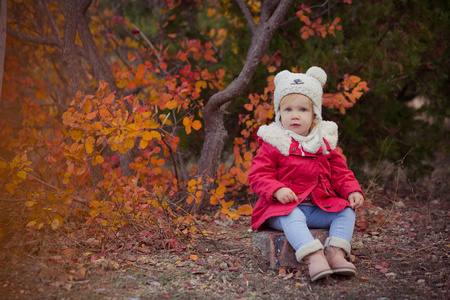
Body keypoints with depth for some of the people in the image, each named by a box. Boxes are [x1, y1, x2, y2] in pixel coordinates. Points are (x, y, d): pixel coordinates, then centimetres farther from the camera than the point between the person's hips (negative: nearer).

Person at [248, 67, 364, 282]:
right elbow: (258, 175, -5)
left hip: (319, 206, 5)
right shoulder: (273, 144, -1)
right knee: (293, 217, -36)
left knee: (346, 212, -15)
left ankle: (336, 253, -30)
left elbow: (340, 173, 16)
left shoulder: (324, 143, 12)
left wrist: (352, 191, -3)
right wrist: (277, 190, -24)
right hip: (284, 207, -5)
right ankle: (313, 257, -52)